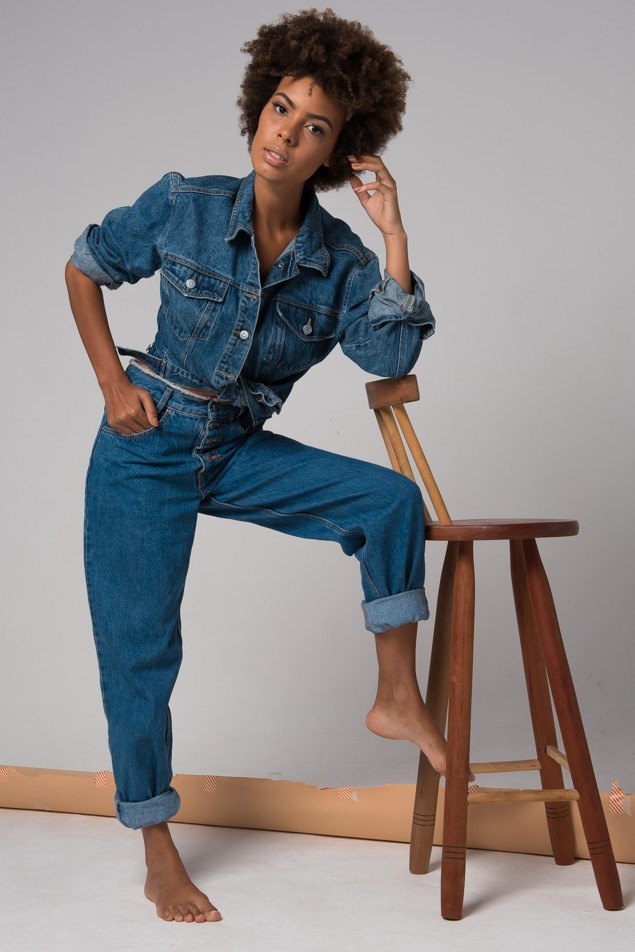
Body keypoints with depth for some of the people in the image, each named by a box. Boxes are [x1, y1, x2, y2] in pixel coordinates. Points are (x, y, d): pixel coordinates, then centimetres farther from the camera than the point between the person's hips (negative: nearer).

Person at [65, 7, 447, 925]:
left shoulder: (339, 259, -7)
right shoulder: (184, 208, -13)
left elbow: (389, 356, -20)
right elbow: (84, 269, 2)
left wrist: (393, 237, -24)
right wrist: (113, 381, -6)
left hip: (242, 452, 3)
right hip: (148, 449, -3)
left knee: (392, 500, -15)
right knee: (140, 649, -1)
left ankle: (397, 698, -3)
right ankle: (159, 861, 13)